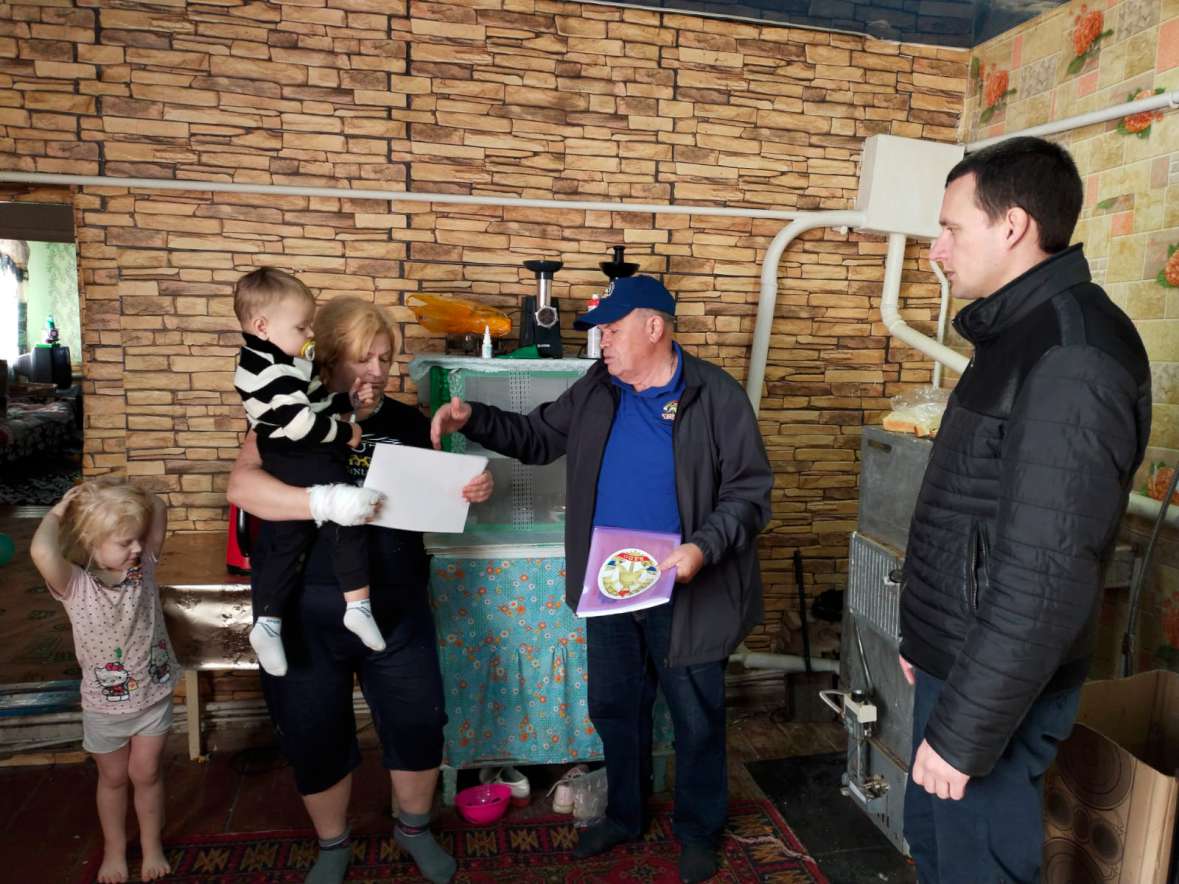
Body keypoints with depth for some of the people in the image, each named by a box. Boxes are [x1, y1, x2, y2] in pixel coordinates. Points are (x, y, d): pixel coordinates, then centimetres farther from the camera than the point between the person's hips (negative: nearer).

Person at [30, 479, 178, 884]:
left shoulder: (144, 564, -13)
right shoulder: (75, 586, -23)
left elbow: (157, 508, -12)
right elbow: (42, 552, -44)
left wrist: (124, 497, -21)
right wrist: (58, 512, -29)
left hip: (154, 698, 2)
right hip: (104, 707, -2)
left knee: (146, 775, 17)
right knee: (113, 779, 21)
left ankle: (152, 844, 39)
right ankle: (114, 848, 45)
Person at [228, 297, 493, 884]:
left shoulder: (406, 423, 5)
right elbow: (241, 486, -19)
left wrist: (471, 489, -10)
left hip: (395, 606, 3)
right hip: (305, 609, -2)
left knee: (419, 725, 8)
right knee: (314, 736, 12)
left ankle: (414, 829, 38)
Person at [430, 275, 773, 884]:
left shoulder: (715, 397, -13)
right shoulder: (596, 391, 2)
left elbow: (749, 492, -12)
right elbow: (536, 437, 12)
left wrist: (704, 547, -27)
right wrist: (473, 419, -2)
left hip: (684, 596, -5)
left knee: (696, 719, 13)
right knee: (615, 708, 21)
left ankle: (698, 831, 38)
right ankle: (623, 816, 45)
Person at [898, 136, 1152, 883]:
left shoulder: (1073, 356, -23)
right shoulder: (1022, 333, 10)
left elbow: (1046, 575, -26)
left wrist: (964, 731, -21)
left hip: (998, 685, -9)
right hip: (961, 659, 9)